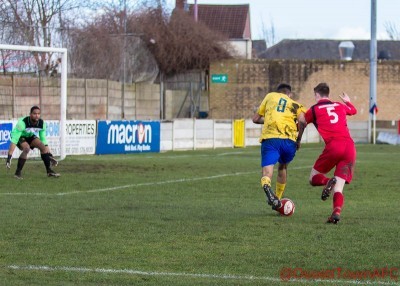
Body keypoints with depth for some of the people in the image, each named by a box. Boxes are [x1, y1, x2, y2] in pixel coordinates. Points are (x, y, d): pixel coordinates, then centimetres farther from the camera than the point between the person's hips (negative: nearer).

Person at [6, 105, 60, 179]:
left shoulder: (41, 123, -20)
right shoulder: (22, 122, -38)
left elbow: (43, 138, -5)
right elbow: (14, 139, -40)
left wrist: (49, 154, -3)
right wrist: (9, 156, -45)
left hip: (30, 136, 5)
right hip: (20, 136, -5)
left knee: (43, 146, -14)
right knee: (27, 148, -32)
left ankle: (49, 171, -2)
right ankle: (18, 172, -22)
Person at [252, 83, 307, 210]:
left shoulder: (270, 96, 25)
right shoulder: (295, 105, 20)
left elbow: (255, 119, 26)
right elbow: (302, 121, -1)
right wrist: (298, 139, 11)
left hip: (269, 138, -1)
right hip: (289, 141, 1)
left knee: (267, 171, -10)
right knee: (283, 167, 30)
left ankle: (267, 186, -45)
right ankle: (278, 199, 32)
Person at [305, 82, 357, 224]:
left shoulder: (314, 110, 11)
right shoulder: (340, 106, 24)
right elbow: (354, 111, 45)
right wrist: (347, 101, 66)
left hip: (333, 146, -4)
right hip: (350, 146, 4)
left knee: (314, 178, 14)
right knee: (338, 188, 3)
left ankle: (327, 181, -20)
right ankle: (337, 211, -25)